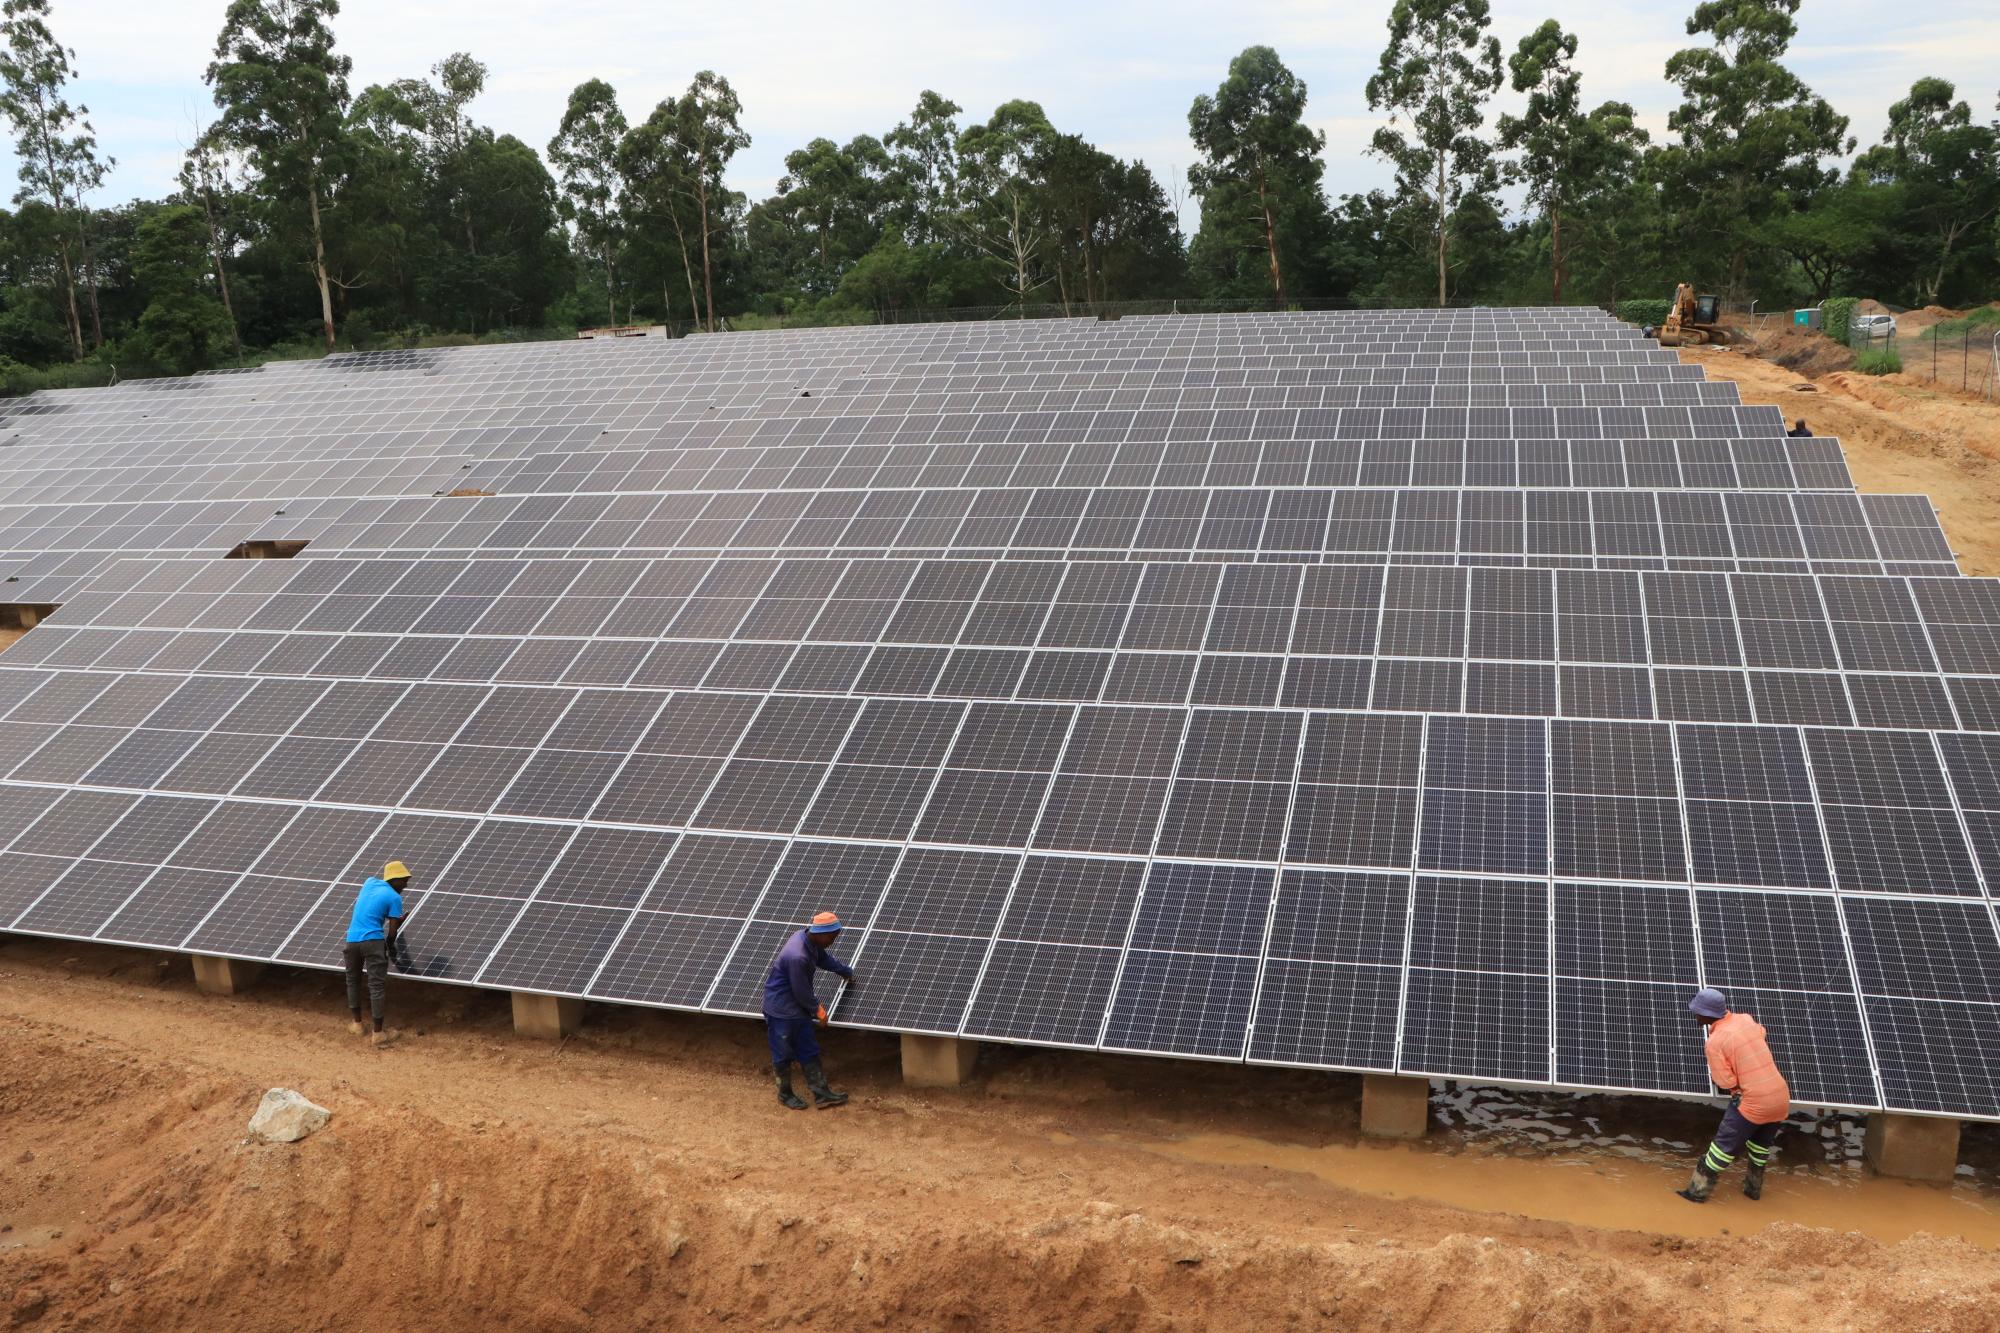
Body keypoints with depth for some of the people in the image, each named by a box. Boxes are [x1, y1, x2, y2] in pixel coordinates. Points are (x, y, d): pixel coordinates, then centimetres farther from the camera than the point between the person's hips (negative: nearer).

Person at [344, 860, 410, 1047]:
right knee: (378, 985, -2)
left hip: (352, 940, 6)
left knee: (353, 980, 23)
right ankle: (378, 1033, -1)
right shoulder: (394, 898, -2)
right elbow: (392, 931, -2)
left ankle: (356, 1023, 32)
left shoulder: (370, 882, 14)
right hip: (373, 941, -6)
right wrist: (389, 947, 19)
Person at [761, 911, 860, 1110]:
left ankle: (821, 1093, 20)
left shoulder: (808, 938, -6)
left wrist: (847, 971, 32)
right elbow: (802, 992, -23)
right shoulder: (797, 956, -35)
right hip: (781, 1010, -9)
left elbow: (824, 958, 17)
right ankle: (785, 1093, 29)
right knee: (783, 1055, 10)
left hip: (798, 1009, 9)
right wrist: (819, 1010, -6)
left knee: (809, 1051, 13)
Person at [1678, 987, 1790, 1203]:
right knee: (1762, 1143, 27)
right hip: (1782, 1097, 6)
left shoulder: (1715, 1042, -14)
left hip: (1753, 1102, -6)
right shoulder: (1746, 1019, 3)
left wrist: (1714, 1075, 10)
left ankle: (1698, 1189, 13)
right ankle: (1754, 1187, 41)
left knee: (1725, 1143, 6)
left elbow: (1727, 1083, -11)